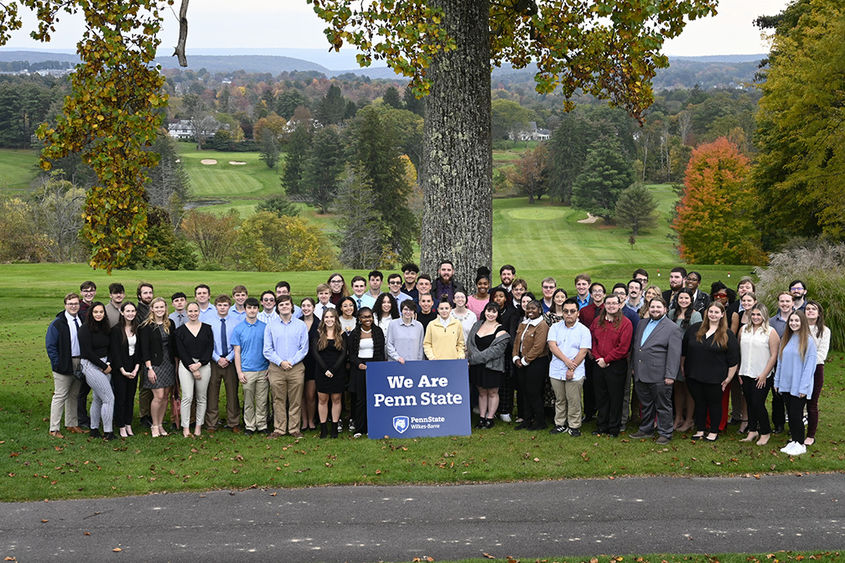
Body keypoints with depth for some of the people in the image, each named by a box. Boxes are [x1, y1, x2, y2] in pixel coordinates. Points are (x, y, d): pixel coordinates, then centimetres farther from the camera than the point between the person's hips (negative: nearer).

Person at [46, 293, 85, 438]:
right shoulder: (58, 323, -10)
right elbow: (50, 345, -9)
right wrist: (58, 364, -14)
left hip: (79, 363, 5)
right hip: (64, 365, -5)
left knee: (74, 394, 14)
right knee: (60, 395, -3)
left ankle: (72, 424, 25)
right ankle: (54, 428, 1)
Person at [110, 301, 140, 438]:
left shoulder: (138, 328, 3)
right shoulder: (116, 329, -8)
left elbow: (140, 350, 5)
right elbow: (115, 351, -9)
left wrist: (136, 368, -5)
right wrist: (123, 370, -12)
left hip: (133, 368, 4)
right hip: (119, 368, -4)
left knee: (131, 396, 7)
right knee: (120, 396, -1)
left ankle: (129, 425, 15)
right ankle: (121, 427, 7)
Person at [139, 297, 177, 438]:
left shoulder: (170, 324, 9)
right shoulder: (147, 326, -5)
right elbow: (144, 349, -8)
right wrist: (149, 368, -14)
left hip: (168, 363, 5)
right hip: (155, 364, -5)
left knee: (165, 396, 6)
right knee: (158, 396, -10)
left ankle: (160, 424, 16)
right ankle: (154, 426, 4)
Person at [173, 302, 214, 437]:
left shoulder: (207, 328, 7)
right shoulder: (180, 330, 4)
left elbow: (210, 349, 2)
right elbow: (181, 352, -1)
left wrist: (199, 364, -10)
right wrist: (193, 369, -9)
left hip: (204, 365, 1)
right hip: (186, 365, -1)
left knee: (202, 398, 4)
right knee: (187, 397, -7)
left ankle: (198, 426, 13)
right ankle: (185, 427, -1)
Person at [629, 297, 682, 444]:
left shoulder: (673, 329, -7)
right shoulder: (642, 324, 14)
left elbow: (674, 354, -12)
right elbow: (635, 347, 21)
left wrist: (670, 376, -17)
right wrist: (633, 366, 16)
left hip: (659, 377, -6)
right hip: (640, 375, 6)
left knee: (663, 406, 3)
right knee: (645, 404, 17)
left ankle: (665, 433, 13)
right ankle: (646, 430, 29)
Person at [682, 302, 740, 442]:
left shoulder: (727, 335, -4)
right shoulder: (694, 328, 4)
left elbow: (733, 360, -2)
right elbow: (684, 350, 12)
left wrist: (729, 378, -4)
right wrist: (682, 367, 12)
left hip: (715, 378, -3)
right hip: (694, 376, 3)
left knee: (714, 403, 7)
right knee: (699, 403, 12)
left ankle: (714, 431, 19)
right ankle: (700, 430, 23)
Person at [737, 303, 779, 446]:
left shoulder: (770, 332, -6)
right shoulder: (743, 330, 8)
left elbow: (773, 356, -9)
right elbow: (740, 352, 13)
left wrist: (764, 375, -13)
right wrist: (739, 372, 8)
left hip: (762, 377, -5)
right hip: (746, 375, 5)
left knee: (758, 404, -6)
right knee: (749, 404, 10)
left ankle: (765, 433, 10)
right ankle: (752, 431, 21)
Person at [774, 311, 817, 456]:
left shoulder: (808, 341, -10)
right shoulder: (785, 340, 9)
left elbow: (810, 365, -12)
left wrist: (804, 387, -15)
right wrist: (777, 382, 10)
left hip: (799, 387, -5)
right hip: (785, 385, 6)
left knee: (796, 415, -2)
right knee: (791, 415, 11)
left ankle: (800, 444, 11)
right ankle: (793, 441, 21)